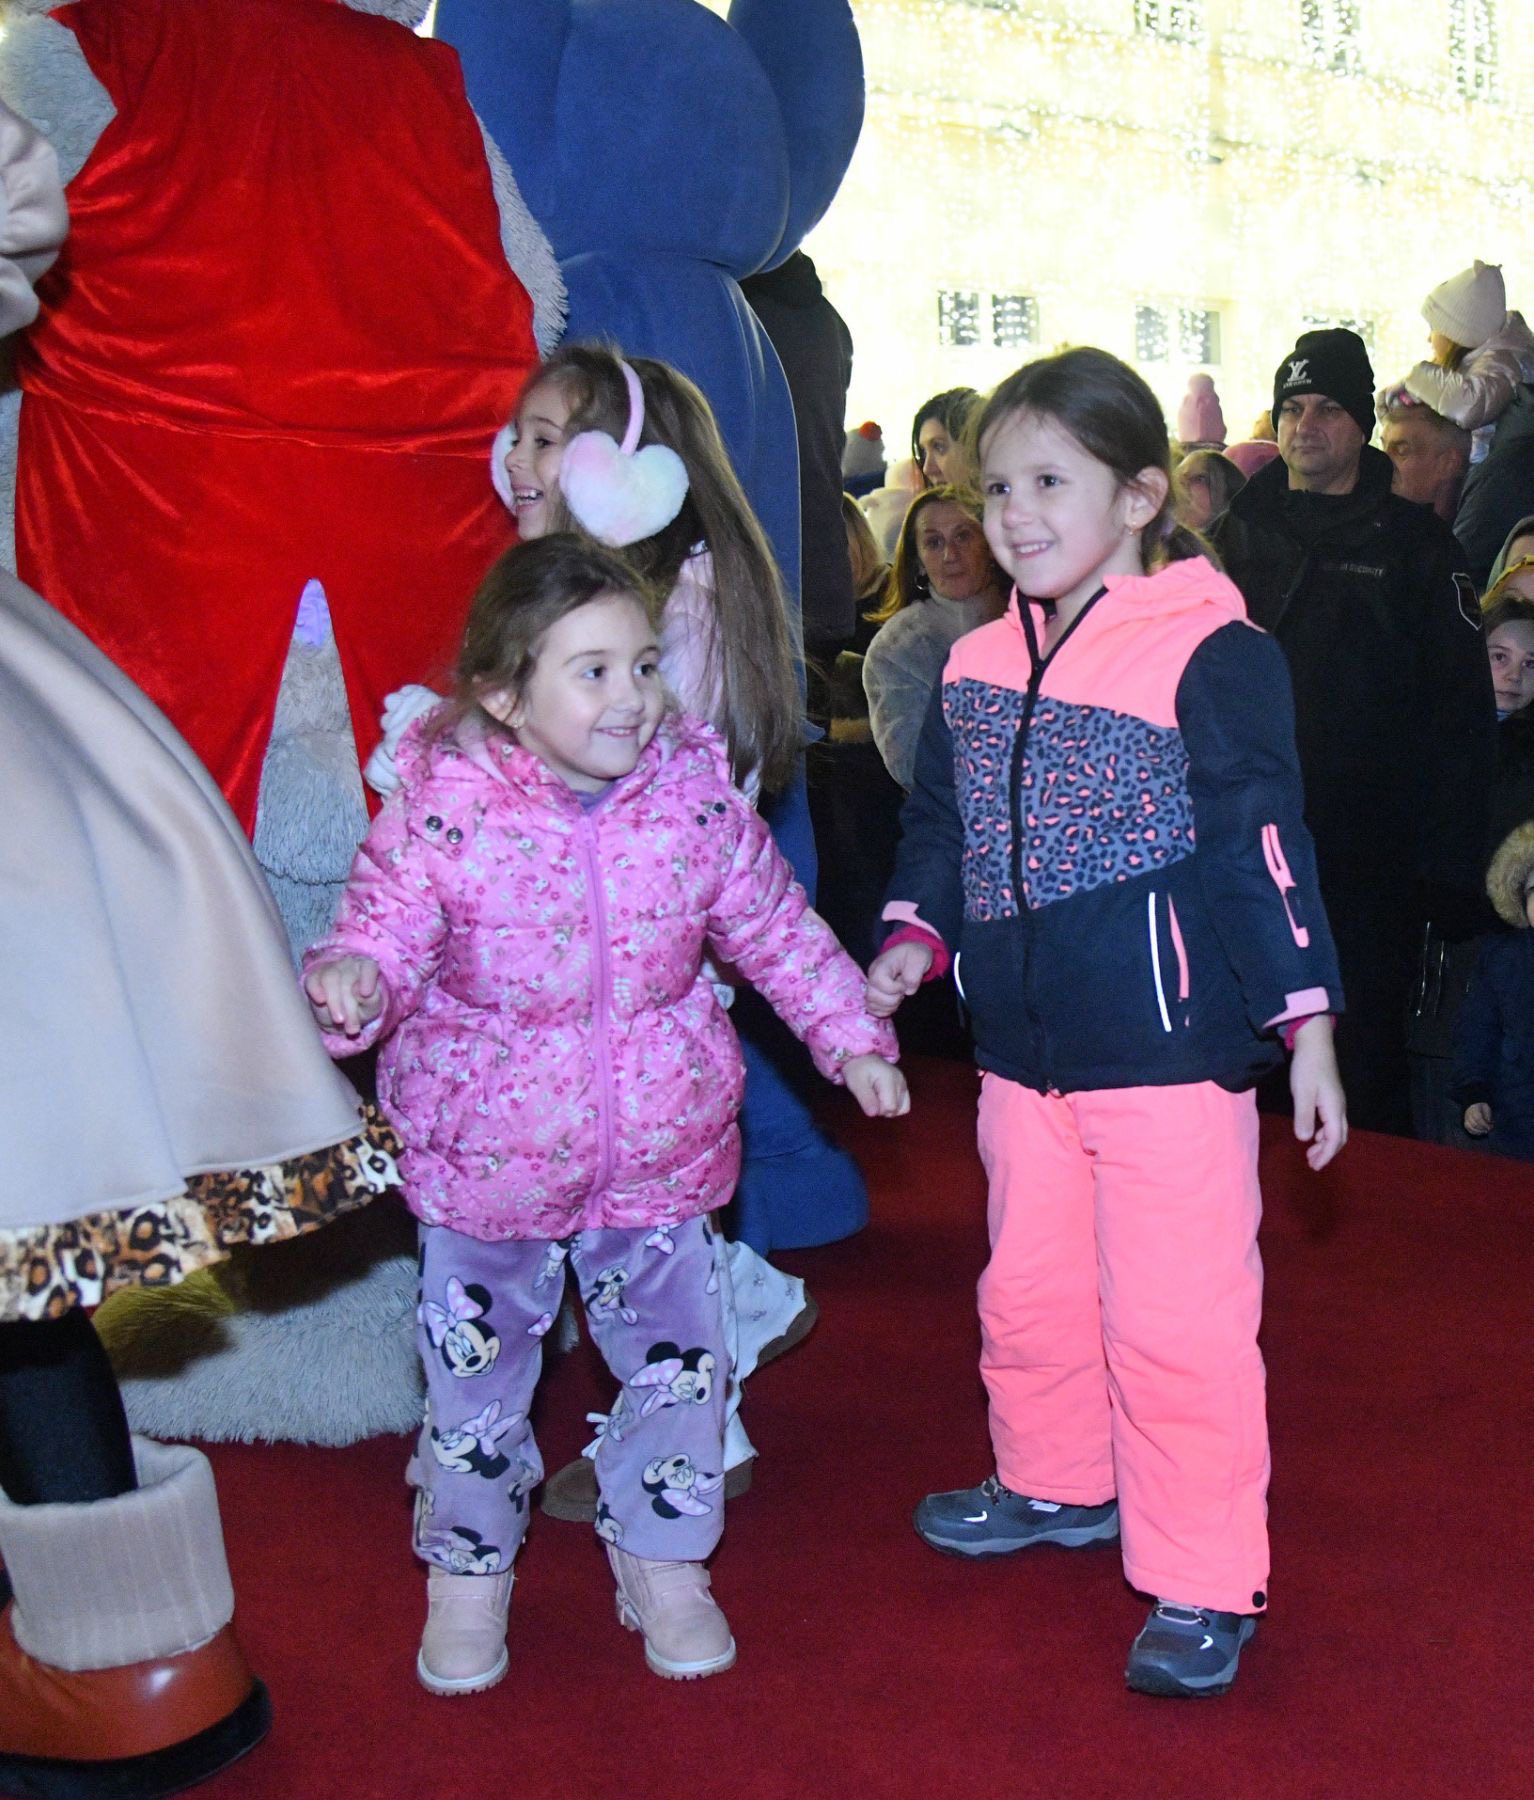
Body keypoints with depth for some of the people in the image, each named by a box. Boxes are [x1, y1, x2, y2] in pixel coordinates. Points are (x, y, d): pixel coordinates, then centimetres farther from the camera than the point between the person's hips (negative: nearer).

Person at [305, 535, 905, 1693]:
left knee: (676, 1360, 13)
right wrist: (350, 986, -36)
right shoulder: (440, 811, -16)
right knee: (477, 1369, 13)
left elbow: (775, 926, 4)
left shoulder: (697, 796, -8)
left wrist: (852, 1035, 4)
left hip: (659, 1148, 2)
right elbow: (385, 935, -13)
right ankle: (470, 1569, 38)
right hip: (486, 1152, -2)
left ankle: (664, 1561, 37)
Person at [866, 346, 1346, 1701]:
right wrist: (911, 941, 6)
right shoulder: (975, 669, 8)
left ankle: (1205, 1584, 14)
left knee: (1176, 1322, -1)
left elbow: (1263, 847, -10)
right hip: (1024, 1053, 7)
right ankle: (1059, 1485, 43)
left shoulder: (1210, 657, -10)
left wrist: (1305, 1021, -10)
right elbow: (940, 826, 19)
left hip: (1171, 1049, -6)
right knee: (1029, 1290, 20)